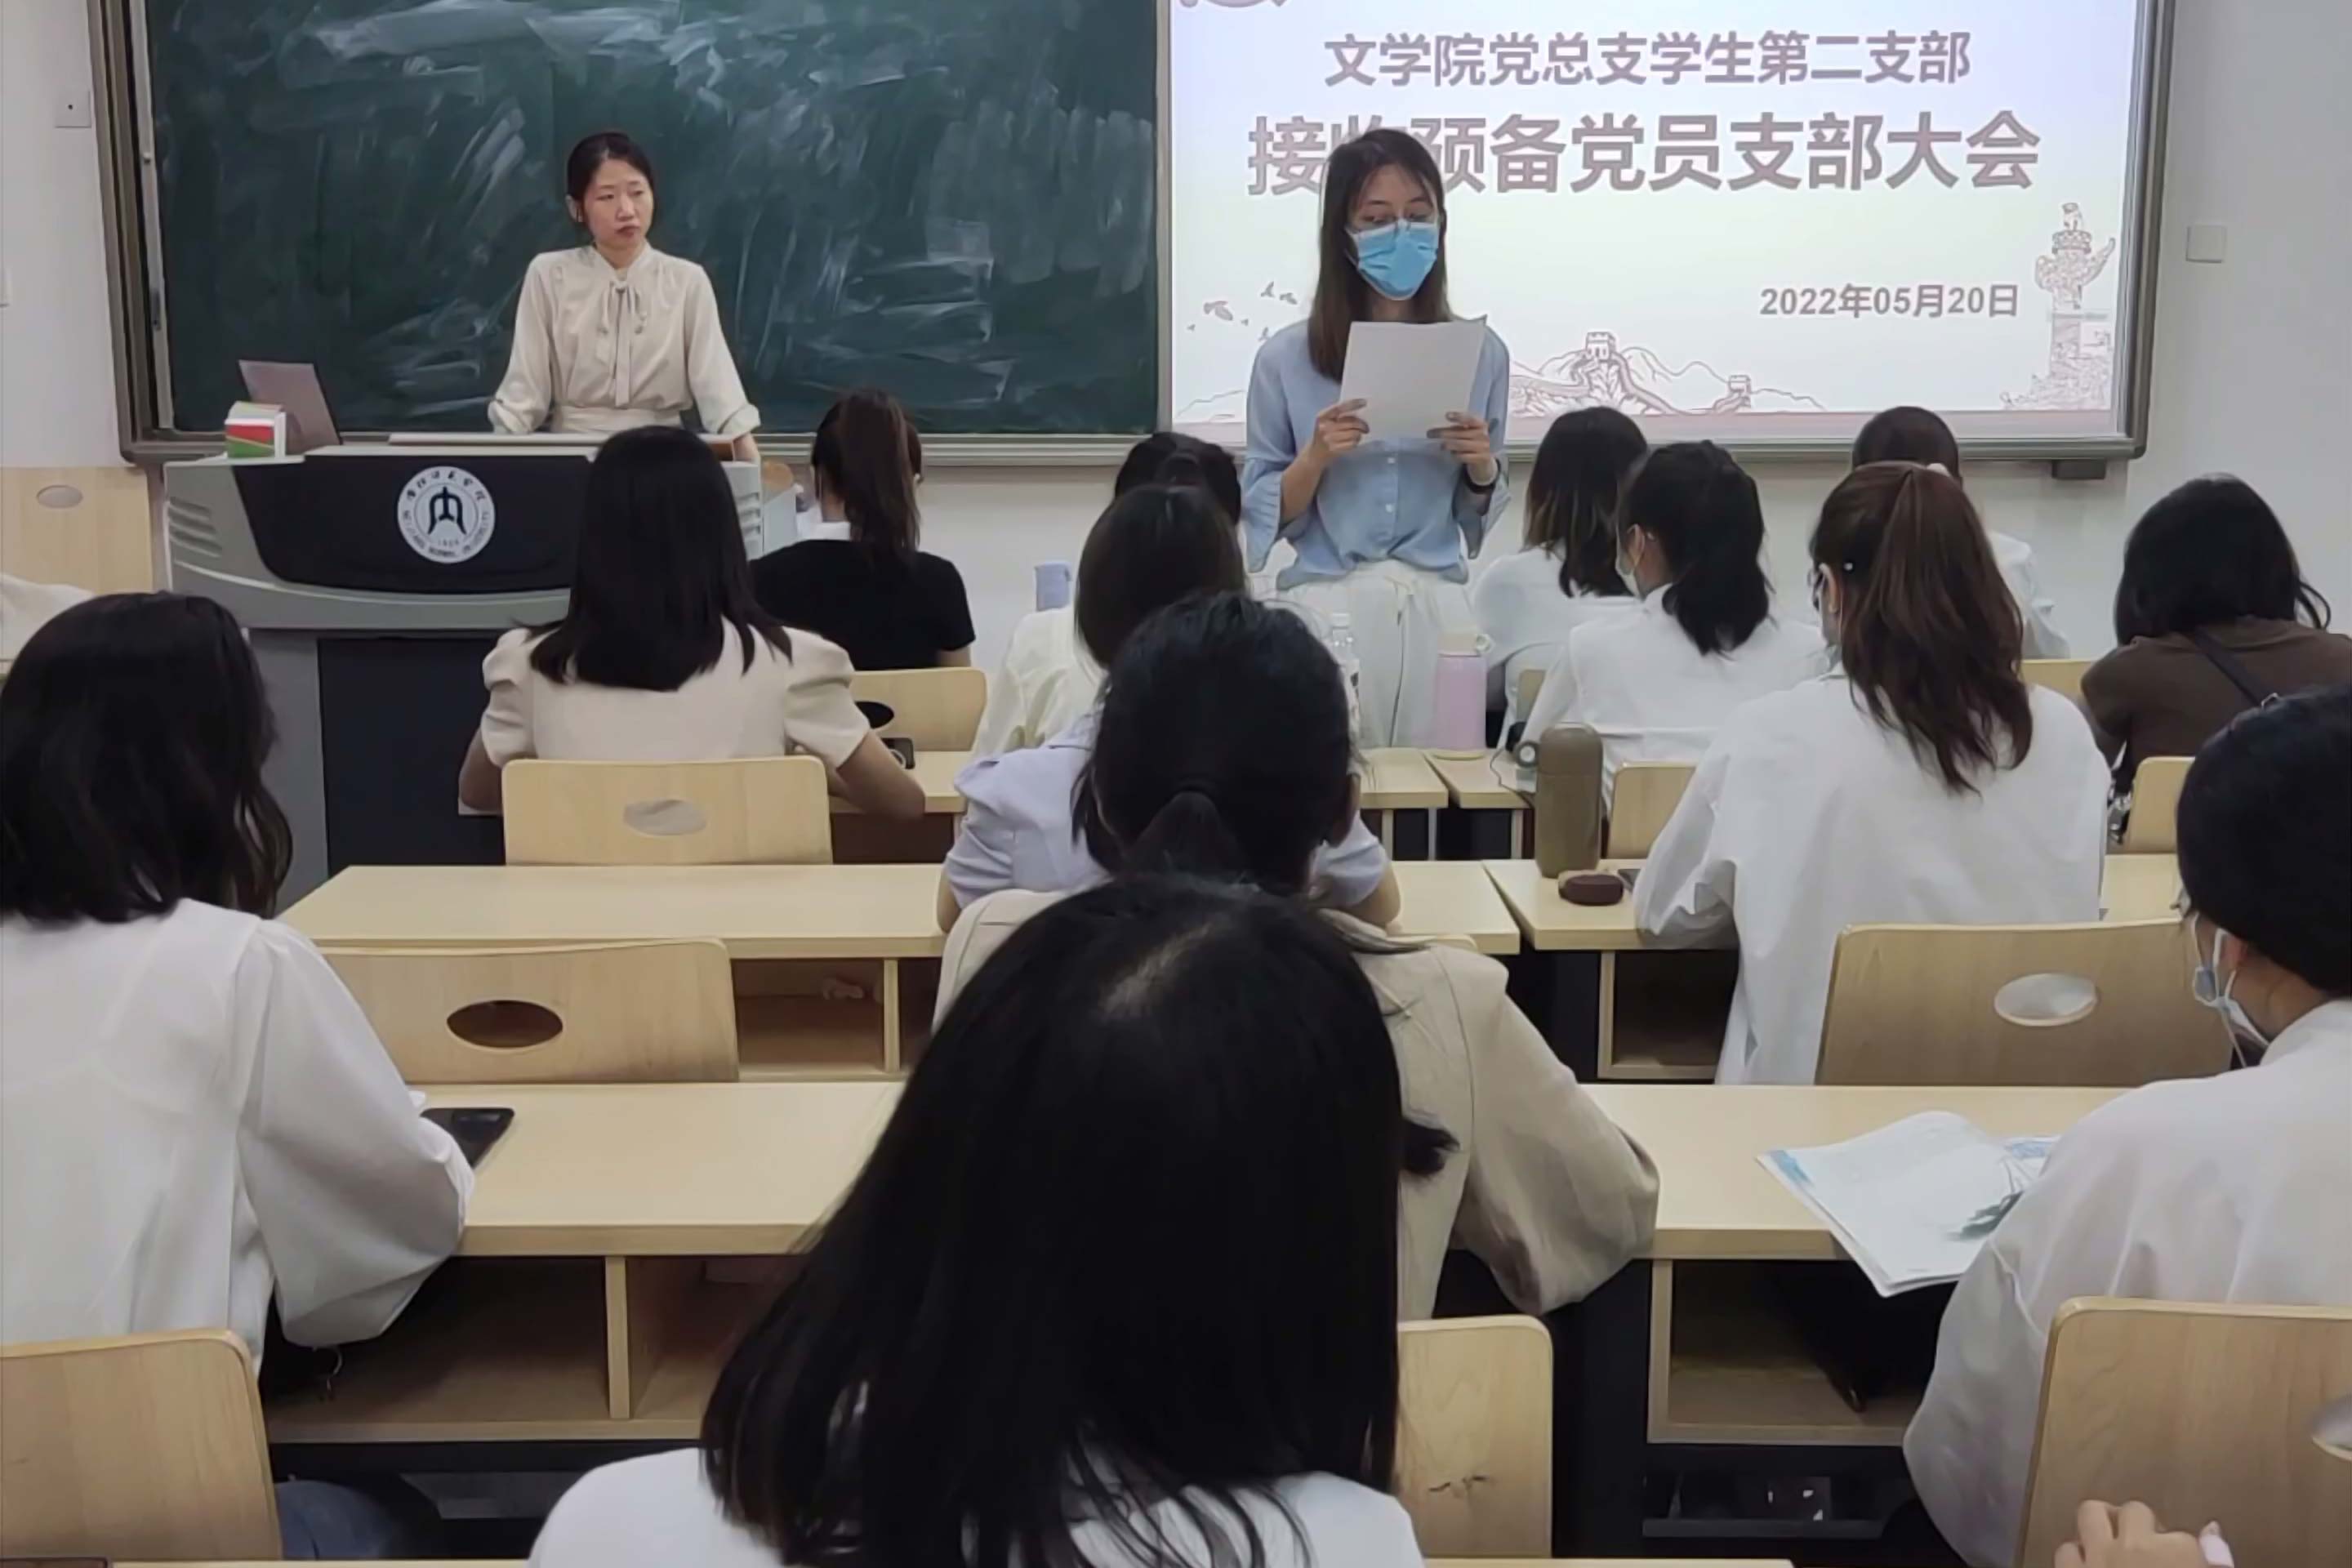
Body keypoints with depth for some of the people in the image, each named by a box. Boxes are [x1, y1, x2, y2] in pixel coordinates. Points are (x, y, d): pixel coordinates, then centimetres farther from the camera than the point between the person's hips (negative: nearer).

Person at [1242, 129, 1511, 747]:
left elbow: (1478, 516, 15)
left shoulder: (1480, 354, 6)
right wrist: (1315, 459, -12)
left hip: (1438, 609, 2)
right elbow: (1262, 515, 4)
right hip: (1328, 607, -1)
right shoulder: (1286, 358, 0)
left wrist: (1482, 466, -5)